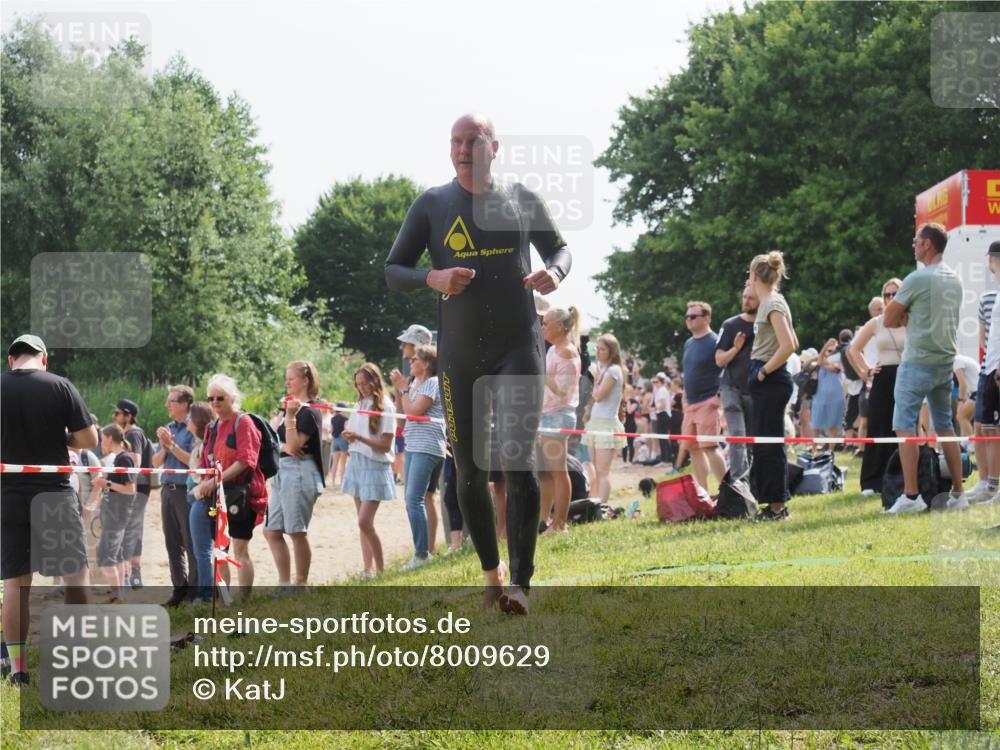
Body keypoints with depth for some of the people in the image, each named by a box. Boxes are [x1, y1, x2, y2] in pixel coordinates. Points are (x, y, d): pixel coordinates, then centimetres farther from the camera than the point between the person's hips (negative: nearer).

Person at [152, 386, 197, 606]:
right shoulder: (168, 429, 15)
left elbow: (193, 460, -15)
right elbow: (156, 462, 15)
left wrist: (172, 445, -13)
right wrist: (164, 447, -3)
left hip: (186, 491, -8)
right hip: (167, 490, 8)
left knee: (191, 544, -5)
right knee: (173, 543, 8)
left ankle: (195, 590, -2)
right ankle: (180, 588, 14)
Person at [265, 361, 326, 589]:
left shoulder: (308, 411, -11)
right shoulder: (292, 406, 17)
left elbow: (294, 445, -18)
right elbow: (276, 441, 13)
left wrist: (290, 416, -22)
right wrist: (284, 447, -9)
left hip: (300, 473, -10)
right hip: (283, 472, 10)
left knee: (297, 532, -3)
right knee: (271, 531, 8)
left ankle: (300, 585, 5)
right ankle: (284, 584, 13)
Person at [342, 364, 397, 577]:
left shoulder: (385, 407, -10)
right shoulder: (359, 405, 11)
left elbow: (386, 445, -14)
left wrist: (359, 437, -25)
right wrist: (348, 436, -6)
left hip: (375, 466, -7)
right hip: (356, 463, 7)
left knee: (365, 522, -13)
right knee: (363, 522, 7)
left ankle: (380, 568, -1)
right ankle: (368, 568, 11)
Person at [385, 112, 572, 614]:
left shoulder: (522, 200, 4)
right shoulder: (432, 206, 2)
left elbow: (559, 248, 17)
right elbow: (392, 272, 3)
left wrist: (555, 272, -8)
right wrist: (434, 278, -19)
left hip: (519, 348, -1)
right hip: (460, 356, 1)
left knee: (518, 460, -16)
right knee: (469, 471, 6)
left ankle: (520, 583, -19)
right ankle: (491, 576, 23)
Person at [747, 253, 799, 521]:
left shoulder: (773, 304, -14)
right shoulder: (771, 302, 15)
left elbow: (788, 345, -24)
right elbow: (793, 343, 23)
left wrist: (765, 370, -15)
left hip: (771, 380, -10)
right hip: (766, 381, 10)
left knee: (769, 442, -6)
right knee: (764, 442, 13)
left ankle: (777, 505, -3)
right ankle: (773, 504, 17)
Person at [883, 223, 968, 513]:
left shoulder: (918, 279, -13)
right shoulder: (955, 280, 11)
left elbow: (889, 319, -8)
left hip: (918, 363, -7)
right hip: (946, 361, 7)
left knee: (905, 426, -4)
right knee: (945, 428, 13)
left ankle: (911, 496, -11)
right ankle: (957, 494, 12)